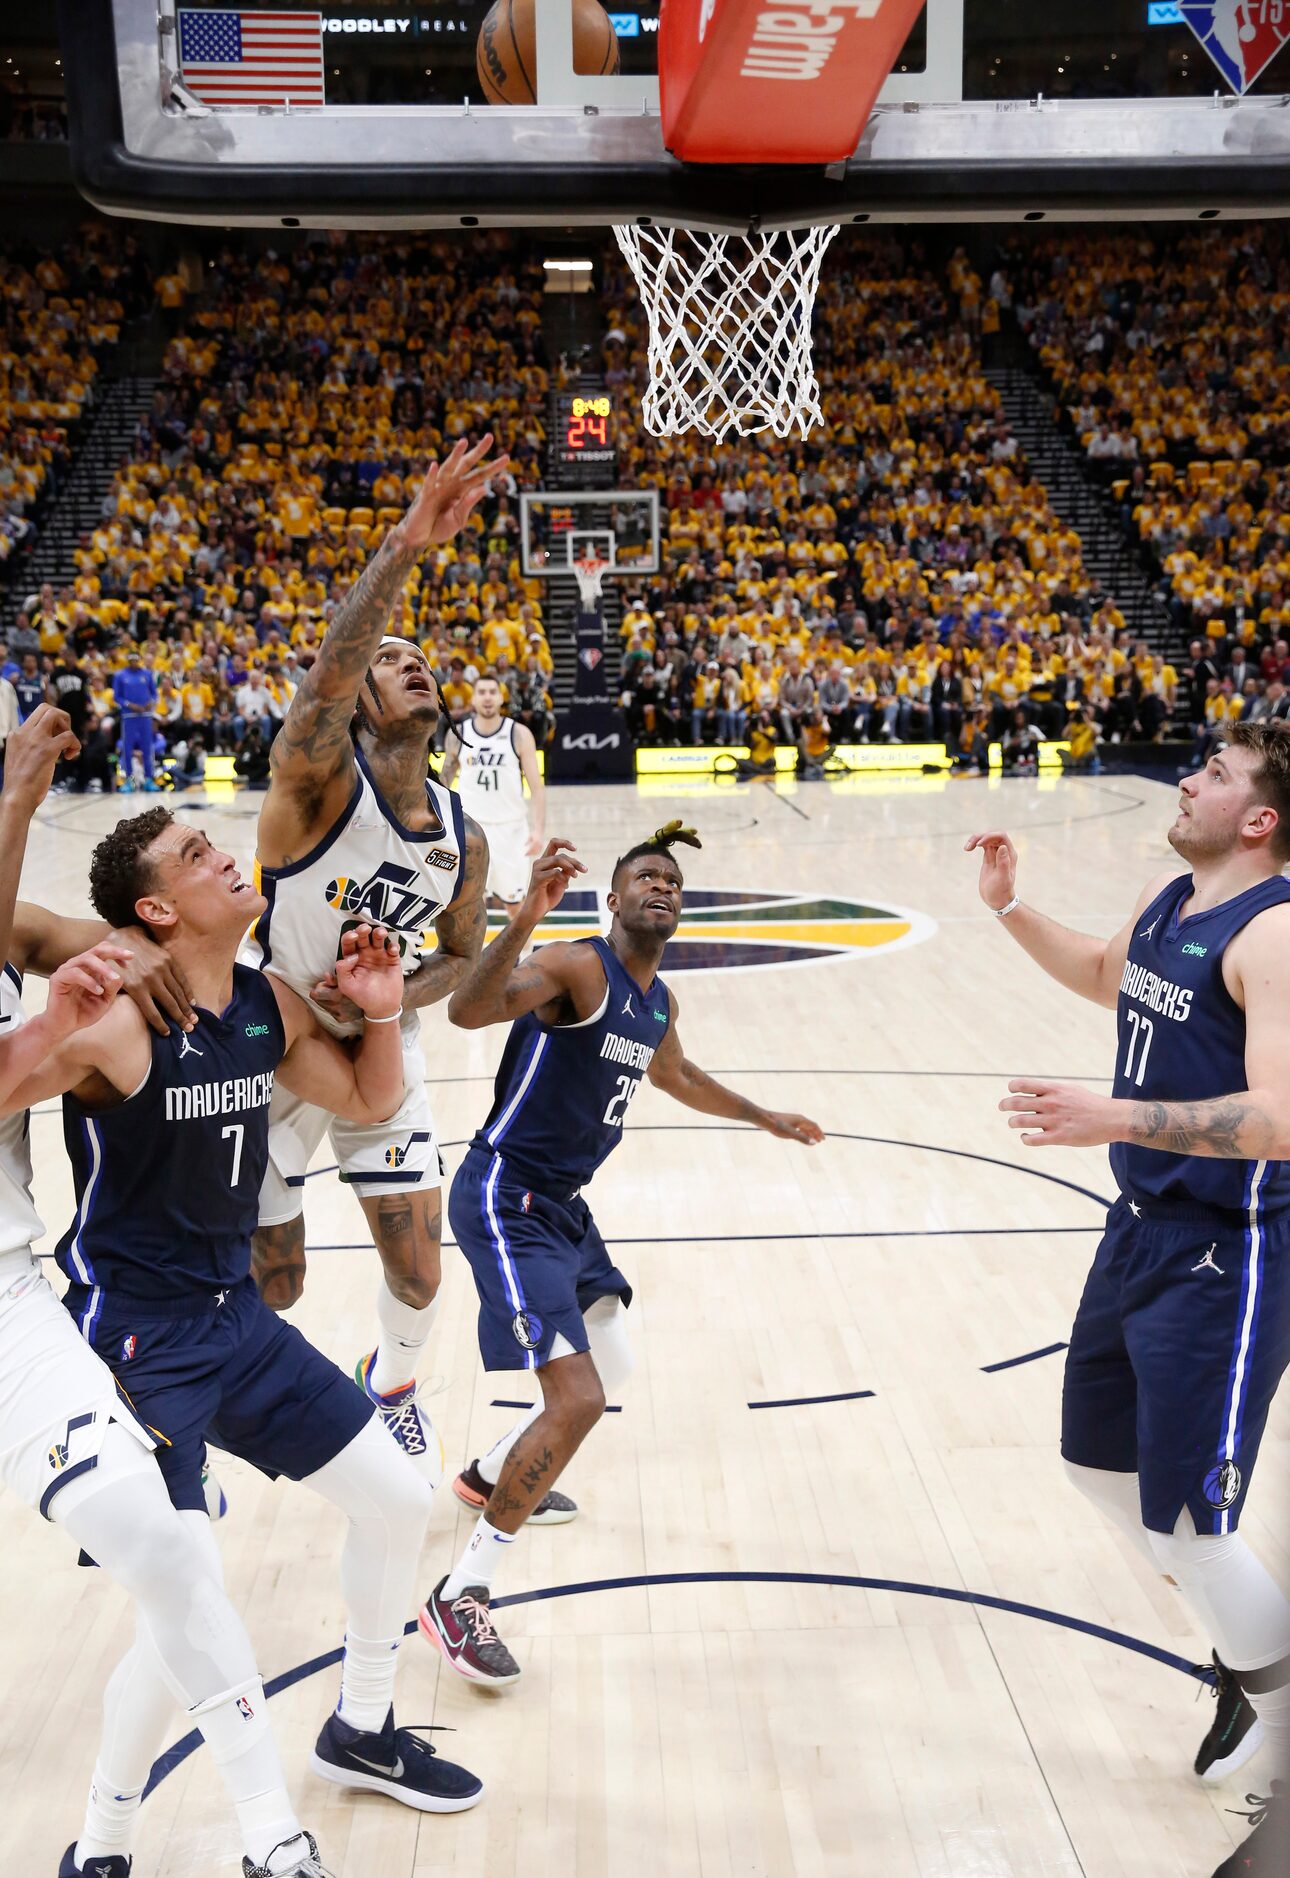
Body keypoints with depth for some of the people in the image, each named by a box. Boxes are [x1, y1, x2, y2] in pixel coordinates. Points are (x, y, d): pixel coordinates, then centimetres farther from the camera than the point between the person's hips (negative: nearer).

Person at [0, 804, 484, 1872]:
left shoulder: (270, 1005, 1)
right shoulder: (118, 1022, -21)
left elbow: (370, 1101, 14)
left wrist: (382, 1012, -3)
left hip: (235, 1317, 8)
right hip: (132, 1340, -7)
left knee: (399, 1502, 12)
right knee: (192, 1608, -15)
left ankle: (362, 1735, 36)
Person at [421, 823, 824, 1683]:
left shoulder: (659, 1002, 9)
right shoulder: (577, 966, -18)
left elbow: (677, 1075, 32)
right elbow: (468, 1010, -38)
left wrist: (763, 1116, 41)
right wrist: (524, 919, -52)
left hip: (564, 1206, 10)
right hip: (507, 1201, -9)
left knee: (614, 1370, 24)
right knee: (577, 1398, -18)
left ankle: (489, 1475, 47)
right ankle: (460, 1596, -5)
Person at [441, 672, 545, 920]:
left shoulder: (519, 734, -7)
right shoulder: (457, 734, -1)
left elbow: (536, 787, -8)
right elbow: (444, 781, 11)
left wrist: (538, 829, -20)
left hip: (510, 826, -1)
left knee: (514, 902, 12)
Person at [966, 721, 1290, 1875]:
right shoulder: (1168, 898, 6)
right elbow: (1107, 979, 27)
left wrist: (1110, 1117, -36)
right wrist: (1012, 911, 15)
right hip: (1144, 1229, 9)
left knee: (1187, 1522, -4)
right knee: (1098, 1458, 21)